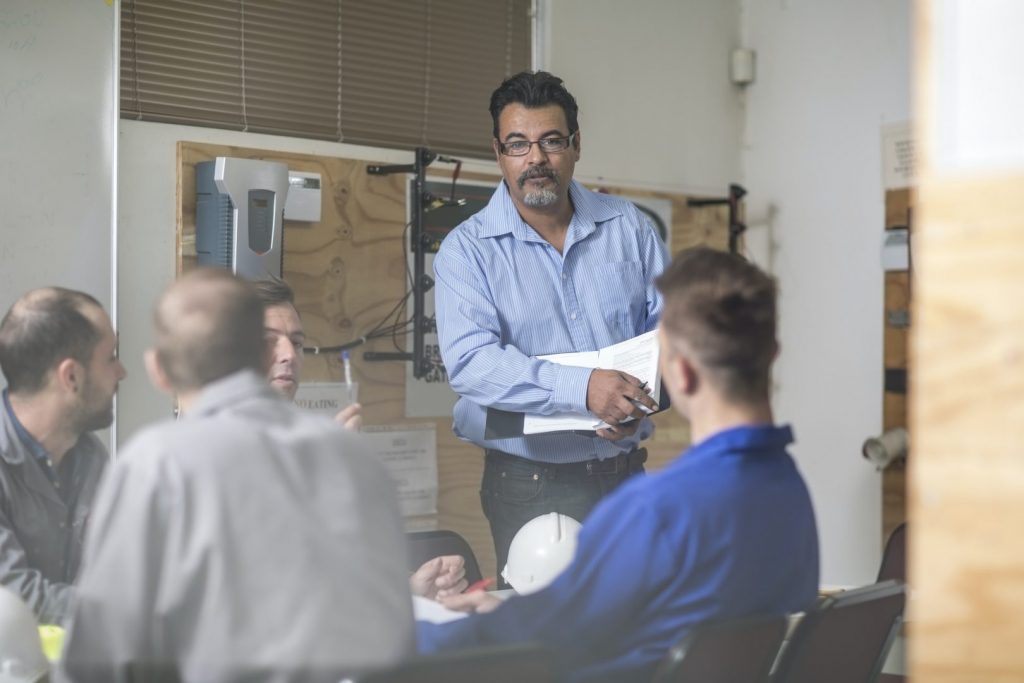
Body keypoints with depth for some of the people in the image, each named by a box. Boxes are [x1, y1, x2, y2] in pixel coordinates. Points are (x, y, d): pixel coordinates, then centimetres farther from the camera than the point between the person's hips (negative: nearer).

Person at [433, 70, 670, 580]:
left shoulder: (628, 227, 6)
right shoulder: (467, 250, -4)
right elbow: (470, 361, -18)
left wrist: (640, 402, -15)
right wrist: (582, 388, -29)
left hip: (625, 476, 3)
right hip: (529, 487, -3)